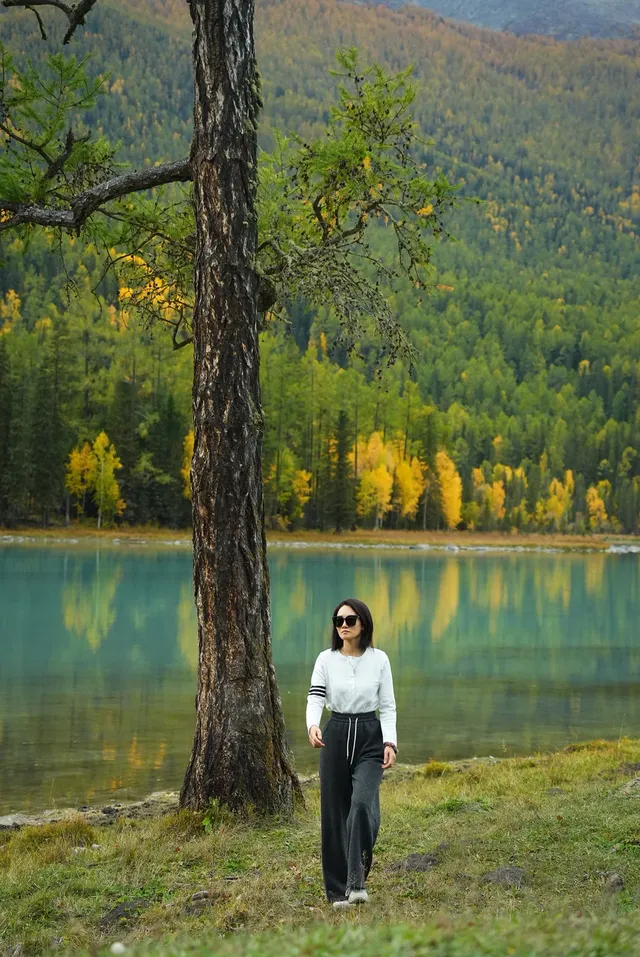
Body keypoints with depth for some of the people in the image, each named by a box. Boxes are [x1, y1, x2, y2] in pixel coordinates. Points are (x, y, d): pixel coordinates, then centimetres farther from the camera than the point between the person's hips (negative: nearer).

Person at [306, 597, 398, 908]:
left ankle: (356, 882, -19)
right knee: (334, 812, 3)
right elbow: (315, 698, -11)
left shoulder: (379, 659, -1)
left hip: (370, 736, -1)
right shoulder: (326, 659, 0)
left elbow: (388, 706, 1)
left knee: (363, 804, -22)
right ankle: (338, 890, 14)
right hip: (335, 735, 1)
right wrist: (312, 726, -31)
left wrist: (390, 742, -11)